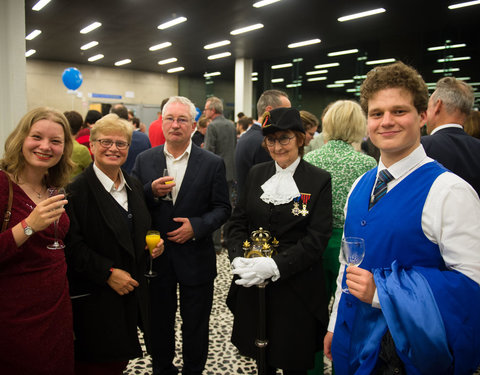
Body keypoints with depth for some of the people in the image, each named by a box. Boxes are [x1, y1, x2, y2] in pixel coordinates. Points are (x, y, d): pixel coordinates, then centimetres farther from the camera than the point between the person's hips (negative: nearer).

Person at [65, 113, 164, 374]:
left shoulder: (134, 186, 10)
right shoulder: (76, 190, -13)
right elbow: (71, 245, -18)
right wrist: (108, 273, -22)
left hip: (132, 293, 6)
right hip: (94, 301, -6)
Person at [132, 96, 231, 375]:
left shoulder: (213, 163, -5)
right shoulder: (145, 160, 1)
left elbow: (222, 208, -4)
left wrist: (197, 226, -19)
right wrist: (151, 191, -18)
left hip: (195, 257, -1)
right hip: (156, 257, 2)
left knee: (196, 326, 15)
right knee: (159, 323, 20)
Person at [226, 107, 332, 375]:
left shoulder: (319, 180, -6)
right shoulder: (257, 174, 7)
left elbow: (317, 239, -12)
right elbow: (238, 222, 6)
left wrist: (276, 266, -22)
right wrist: (239, 258, -12)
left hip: (296, 287, -3)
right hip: (252, 286, 4)